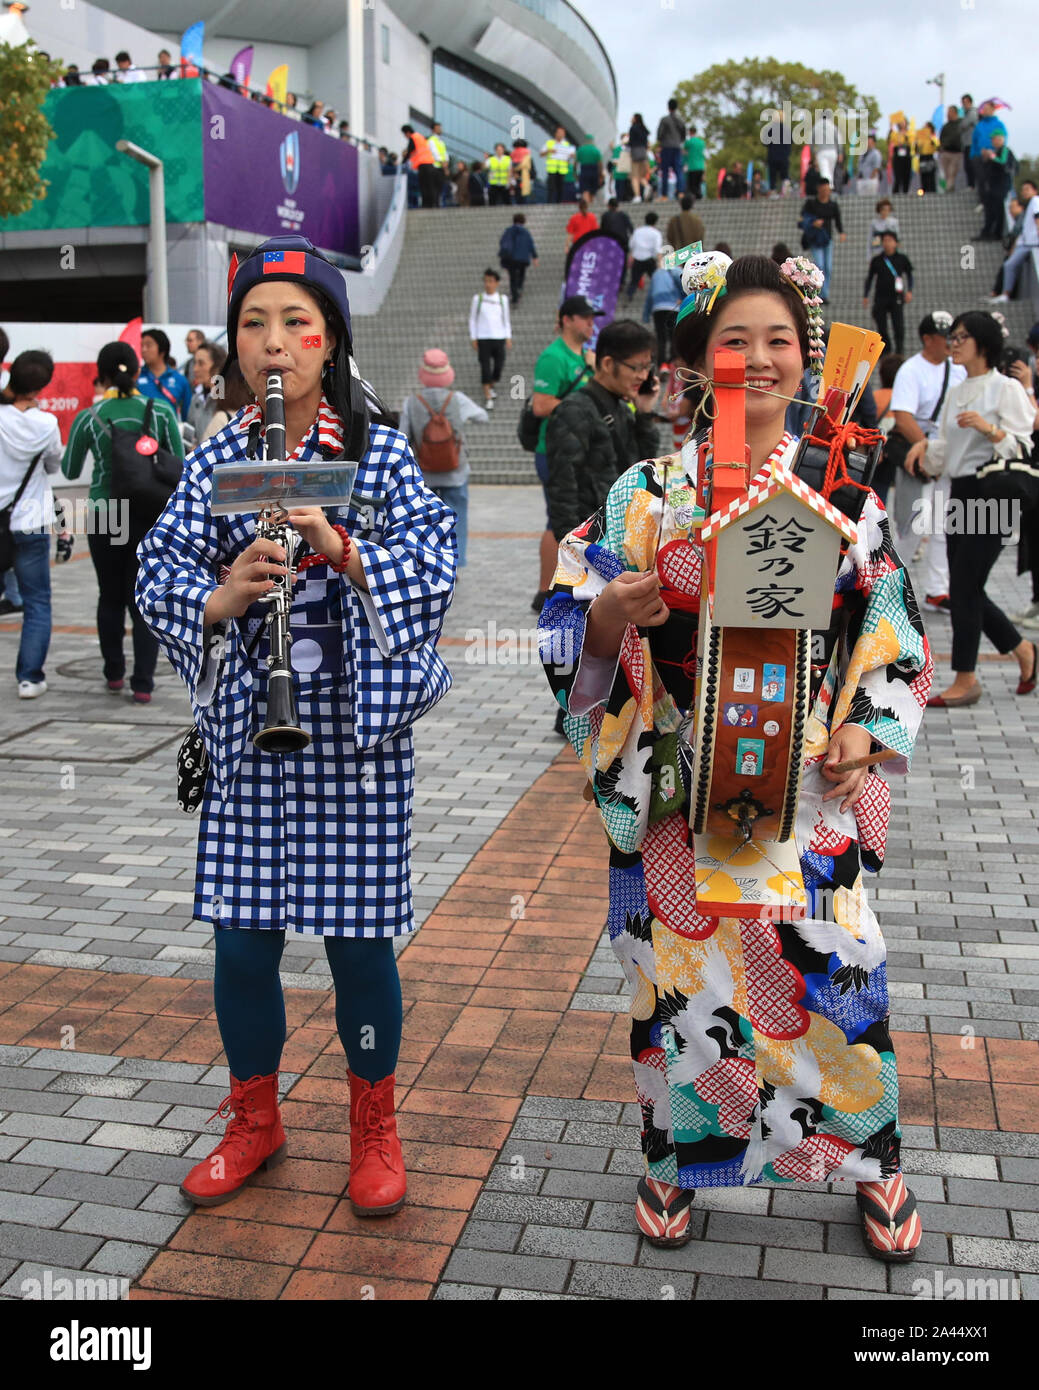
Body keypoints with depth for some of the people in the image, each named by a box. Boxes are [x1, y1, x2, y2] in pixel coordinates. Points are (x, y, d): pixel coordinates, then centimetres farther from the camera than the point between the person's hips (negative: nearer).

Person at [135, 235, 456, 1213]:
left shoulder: (377, 452, -2)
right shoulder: (214, 461, 5)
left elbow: (432, 564, -10)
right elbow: (158, 572, 1)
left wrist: (341, 549, -26)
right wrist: (222, 595, -19)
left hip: (354, 729, -2)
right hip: (247, 729, 3)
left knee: (357, 935, 6)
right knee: (241, 938, 10)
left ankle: (374, 1128, 29)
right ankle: (254, 1122, 33)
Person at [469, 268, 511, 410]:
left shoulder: (503, 299, 6)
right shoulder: (478, 298, 0)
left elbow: (506, 319, 14)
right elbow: (472, 319, 5)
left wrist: (508, 337, 9)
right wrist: (473, 338, 2)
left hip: (499, 337, 2)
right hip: (483, 338, -2)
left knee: (499, 365, 5)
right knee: (485, 366, -6)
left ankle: (491, 385, 33)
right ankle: (487, 396, 0)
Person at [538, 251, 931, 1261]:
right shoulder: (650, 490, 1)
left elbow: (891, 627, 8)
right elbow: (570, 613, -2)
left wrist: (866, 728, -6)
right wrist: (613, 611, -24)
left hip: (805, 780, 1)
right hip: (679, 780, 0)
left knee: (832, 963, 5)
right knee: (680, 968, 8)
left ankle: (867, 1157, 30)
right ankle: (679, 1150, 32)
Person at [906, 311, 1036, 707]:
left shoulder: (1006, 388, -7)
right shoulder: (956, 393, 15)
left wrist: (988, 427, -25)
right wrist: (925, 445, 2)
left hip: (990, 495, -8)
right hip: (959, 494, 8)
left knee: (964, 588, -8)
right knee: (966, 589, 9)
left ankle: (964, 680, 3)